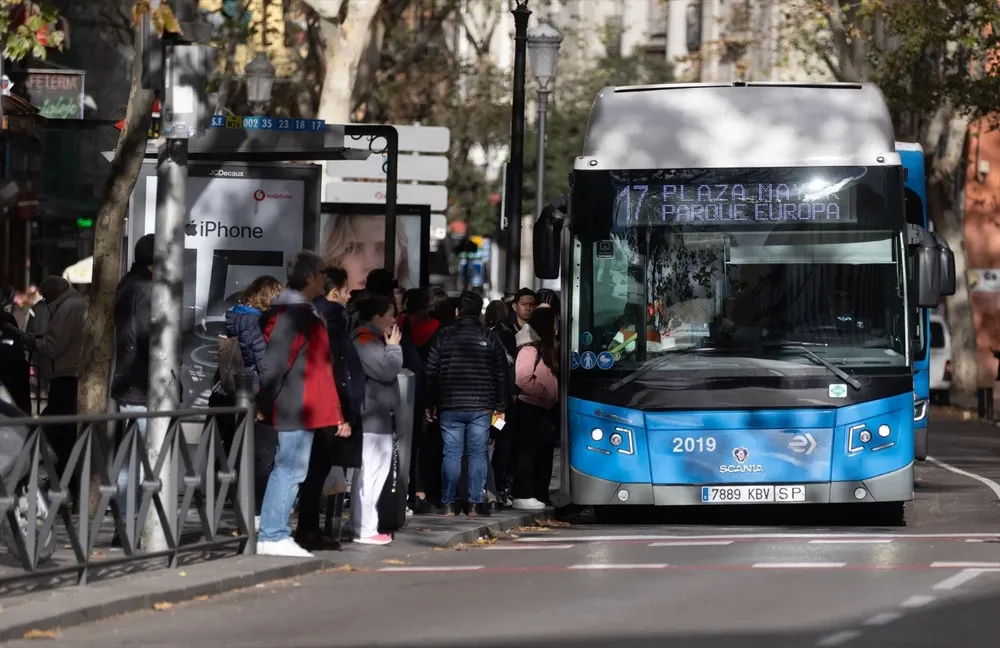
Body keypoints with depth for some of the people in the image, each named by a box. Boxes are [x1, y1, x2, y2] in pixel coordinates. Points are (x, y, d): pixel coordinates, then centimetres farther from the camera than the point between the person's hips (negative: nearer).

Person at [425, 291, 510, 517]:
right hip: (481, 407, 0)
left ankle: (448, 504, 0)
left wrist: (430, 404, 11)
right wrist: (500, 406, 10)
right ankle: (475, 504, 1)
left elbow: (431, 373, 3)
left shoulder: (444, 336, 1)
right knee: (477, 454, 3)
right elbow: (502, 375, 4)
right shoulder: (490, 338, 2)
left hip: (450, 406, 0)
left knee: (451, 454, 2)